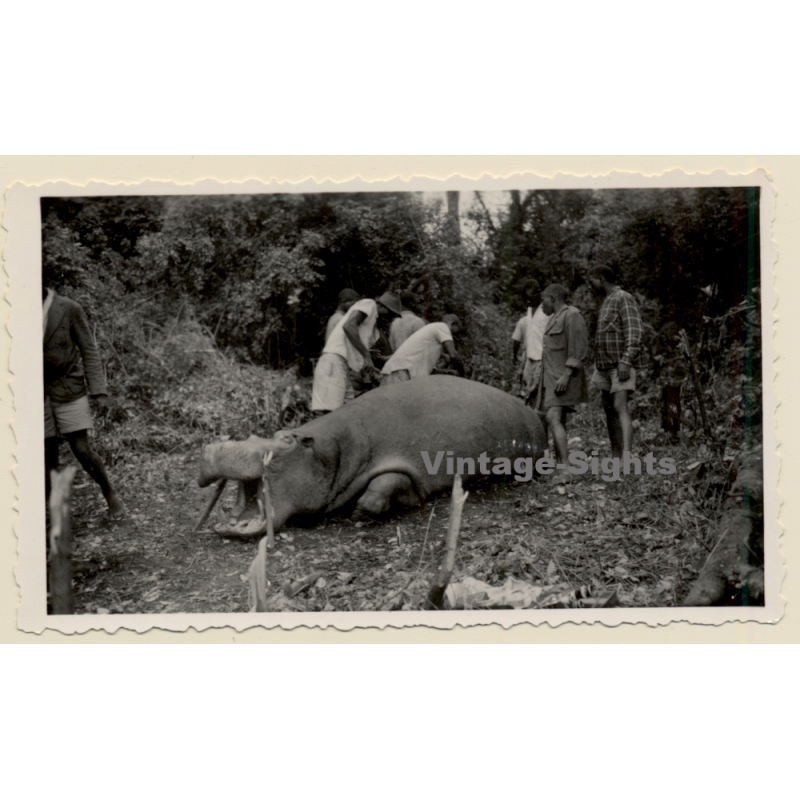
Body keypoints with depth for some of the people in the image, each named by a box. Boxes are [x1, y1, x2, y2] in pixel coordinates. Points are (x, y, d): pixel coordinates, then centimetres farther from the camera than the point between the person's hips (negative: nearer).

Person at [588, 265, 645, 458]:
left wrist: (625, 361, -25)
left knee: (620, 407, -19)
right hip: (606, 365, 9)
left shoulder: (623, 299, -8)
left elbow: (634, 332, -17)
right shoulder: (606, 302, 20)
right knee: (609, 409, 9)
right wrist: (599, 366, 19)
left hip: (621, 366, -9)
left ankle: (626, 455, -27)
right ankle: (615, 457, 14)